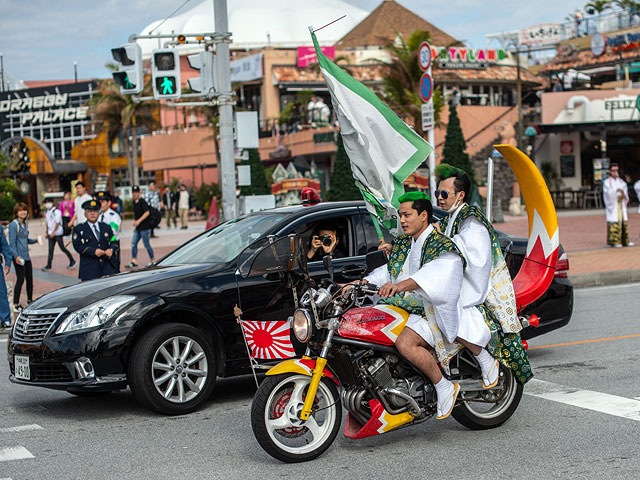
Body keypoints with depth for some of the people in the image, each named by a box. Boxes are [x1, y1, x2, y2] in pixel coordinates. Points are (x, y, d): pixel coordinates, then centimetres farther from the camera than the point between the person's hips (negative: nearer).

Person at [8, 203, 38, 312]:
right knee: (20, 279, -8)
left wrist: (35, 240, 8)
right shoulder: (13, 224, -11)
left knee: (29, 278, 13)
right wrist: (16, 256, -23)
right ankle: (16, 305, -3)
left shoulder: (25, 224, 13)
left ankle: (30, 301, 26)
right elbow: (12, 242, -15)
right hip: (18, 256, -8)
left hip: (26, 256, 8)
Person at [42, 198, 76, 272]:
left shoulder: (56, 211, -11)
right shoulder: (46, 212, 11)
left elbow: (57, 223, -15)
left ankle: (72, 261, 13)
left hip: (57, 233, -6)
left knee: (62, 248, -2)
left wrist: (53, 232, -19)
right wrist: (47, 232, 18)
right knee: (50, 249, 3)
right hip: (51, 233, 6)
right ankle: (48, 266, 2)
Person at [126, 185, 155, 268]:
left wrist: (139, 221, -27)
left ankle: (152, 261, 11)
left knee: (146, 244, -2)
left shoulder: (142, 201, -12)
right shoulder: (134, 202, 14)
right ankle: (134, 261, 3)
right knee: (133, 243, 2)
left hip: (145, 227, -8)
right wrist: (135, 222, 21)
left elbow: (147, 212, -21)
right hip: (138, 228, 8)